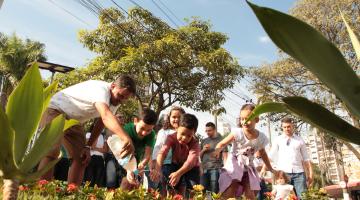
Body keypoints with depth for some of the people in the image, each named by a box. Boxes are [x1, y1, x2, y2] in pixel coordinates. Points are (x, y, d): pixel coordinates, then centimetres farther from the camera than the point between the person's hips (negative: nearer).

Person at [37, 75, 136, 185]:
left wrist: (88, 146, -8)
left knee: (81, 158, -1)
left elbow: (101, 123, 2)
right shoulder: (101, 89, -33)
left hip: (73, 121, 9)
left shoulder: (115, 101, -4)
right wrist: (125, 138, -66)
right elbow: (106, 116, -52)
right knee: (52, 153, -26)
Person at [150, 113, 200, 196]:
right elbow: (162, 152, -39)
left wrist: (178, 173, -60)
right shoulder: (171, 138, -24)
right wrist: (157, 169, -56)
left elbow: (190, 161, -43)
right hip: (176, 165, 2)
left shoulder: (195, 144, -28)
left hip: (191, 168, -1)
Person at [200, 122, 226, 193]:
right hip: (204, 168, 4)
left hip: (216, 168, -4)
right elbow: (199, 156, 19)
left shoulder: (220, 139, 3)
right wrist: (203, 150, -1)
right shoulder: (203, 141, 16)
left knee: (214, 191, -3)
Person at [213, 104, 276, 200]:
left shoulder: (261, 137, -4)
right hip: (234, 165, -3)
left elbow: (263, 154, 14)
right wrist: (217, 150, -38)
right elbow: (222, 143, -13)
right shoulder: (237, 133, -16)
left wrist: (271, 169, 25)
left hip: (248, 167, 4)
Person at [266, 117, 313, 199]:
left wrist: (310, 173, 5)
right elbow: (270, 156, 3)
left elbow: (306, 158, 13)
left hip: (298, 173, 1)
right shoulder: (278, 140, 8)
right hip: (283, 173, -1)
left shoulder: (300, 140, 12)